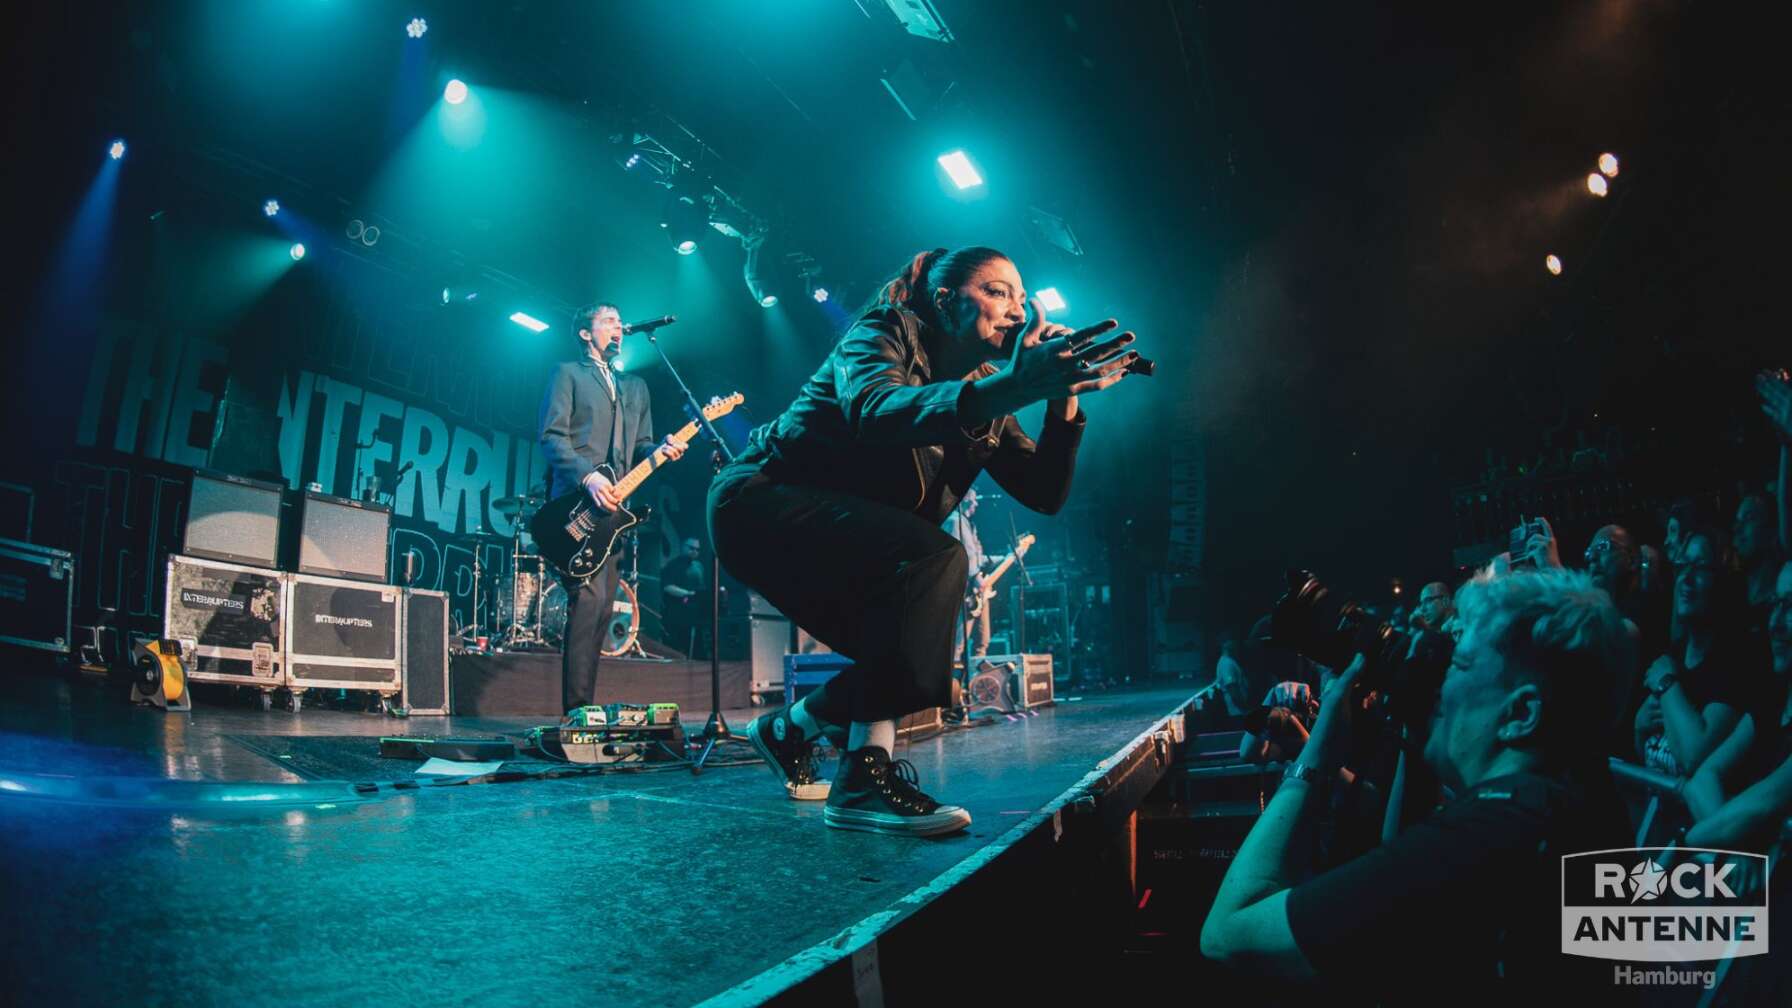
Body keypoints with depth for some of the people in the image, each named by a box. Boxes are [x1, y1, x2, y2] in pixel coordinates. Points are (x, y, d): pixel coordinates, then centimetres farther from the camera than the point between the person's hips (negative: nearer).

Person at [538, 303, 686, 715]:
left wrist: (662, 449, -2)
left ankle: (584, 704, 8)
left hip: (613, 505, 7)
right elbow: (551, 434, -5)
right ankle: (576, 707, -19)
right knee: (589, 596, -19)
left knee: (603, 605, 4)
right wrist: (587, 476, -19)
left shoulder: (635, 386, 26)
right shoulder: (567, 372, 7)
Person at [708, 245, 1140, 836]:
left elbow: (1045, 494, -2)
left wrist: (1064, 399, -18)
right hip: (761, 506, -8)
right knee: (935, 557, -28)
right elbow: (874, 411, -39)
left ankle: (788, 729, 26)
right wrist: (1006, 389, -53)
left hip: (846, 544, 8)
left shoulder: (985, 397, 6)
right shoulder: (885, 335, -14)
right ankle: (865, 776, -30)